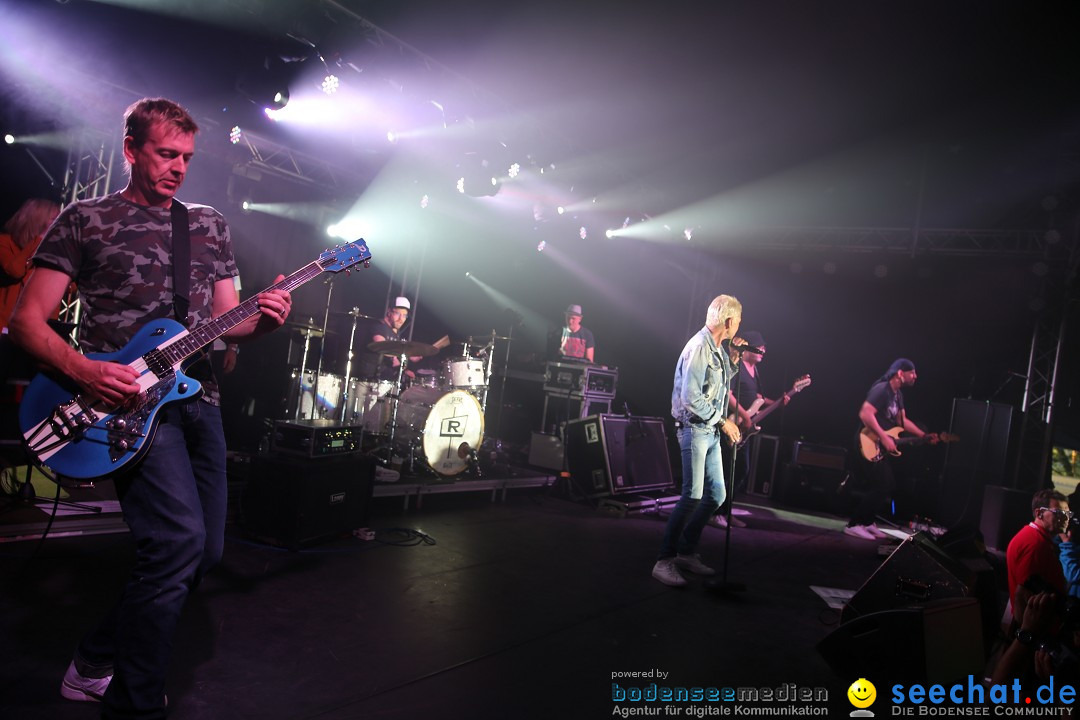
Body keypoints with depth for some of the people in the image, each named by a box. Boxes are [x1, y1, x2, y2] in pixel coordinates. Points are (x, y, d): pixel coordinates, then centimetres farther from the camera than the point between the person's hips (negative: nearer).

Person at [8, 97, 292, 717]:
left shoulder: (211, 224, 15)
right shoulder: (84, 219, 2)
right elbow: (27, 320, -2)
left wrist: (262, 320, -6)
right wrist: (85, 370, -20)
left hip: (197, 397, 6)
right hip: (126, 401, -6)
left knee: (206, 550, 8)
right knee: (180, 539, -21)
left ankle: (97, 662, 31)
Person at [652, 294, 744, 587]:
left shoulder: (718, 350, 13)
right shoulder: (699, 347, -16)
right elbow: (691, 398, -22)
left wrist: (733, 362, 8)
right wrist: (723, 421, -15)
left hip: (711, 431, 10)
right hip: (694, 429, -10)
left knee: (716, 495, 11)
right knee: (693, 496, -12)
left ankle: (687, 552, 21)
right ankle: (664, 561, -5)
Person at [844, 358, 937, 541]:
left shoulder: (898, 394, 14)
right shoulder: (881, 389, -17)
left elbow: (902, 420, 22)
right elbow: (865, 414, -28)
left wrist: (924, 436, 14)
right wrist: (884, 437, -28)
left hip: (882, 447, 10)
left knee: (888, 485, 13)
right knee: (881, 486, -14)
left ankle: (868, 522, 22)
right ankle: (853, 524, -8)